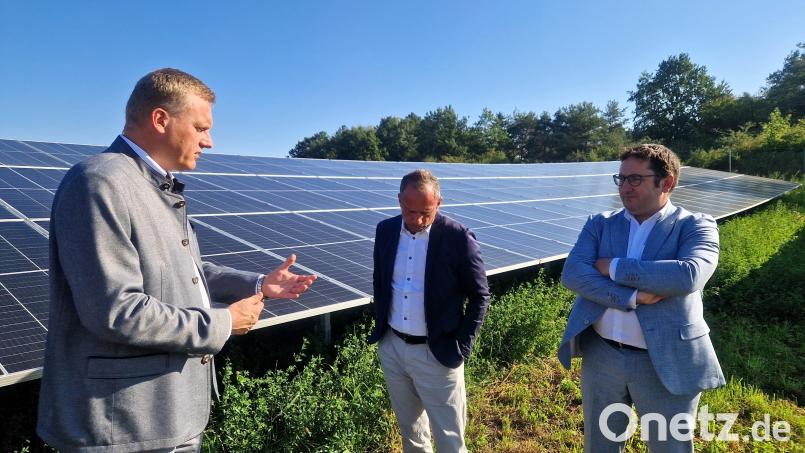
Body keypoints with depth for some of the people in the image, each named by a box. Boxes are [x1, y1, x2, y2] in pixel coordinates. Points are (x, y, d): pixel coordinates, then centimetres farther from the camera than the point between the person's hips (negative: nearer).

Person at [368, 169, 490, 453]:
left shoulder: (458, 237, -16)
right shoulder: (385, 230, -2)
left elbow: (480, 295, -8)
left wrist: (461, 346, -10)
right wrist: (379, 325, 9)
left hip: (436, 353, -4)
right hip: (391, 348, 5)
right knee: (409, 430, 24)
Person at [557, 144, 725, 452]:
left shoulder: (696, 226, -3)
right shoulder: (600, 224, 4)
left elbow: (689, 275, -23)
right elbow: (572, 273, -11)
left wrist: (613, 267, -16)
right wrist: (633, 297, -22)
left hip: (666, 363, -2)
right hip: (601, 357, 3)